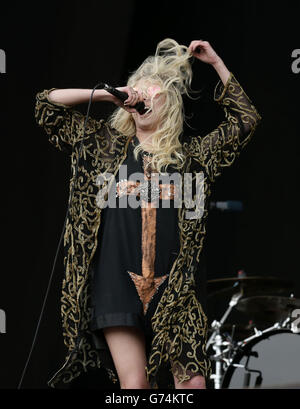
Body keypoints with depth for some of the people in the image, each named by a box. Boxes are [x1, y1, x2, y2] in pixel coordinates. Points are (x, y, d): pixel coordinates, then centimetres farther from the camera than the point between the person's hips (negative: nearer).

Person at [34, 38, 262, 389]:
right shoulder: (106, 146, 14)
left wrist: (216, 63, 14)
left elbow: (245, 119, 16)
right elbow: (47, 103, 12)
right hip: (118, 282, -1)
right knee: (134, 383, -8)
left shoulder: (190, 154, 14)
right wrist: (107, 94, 6)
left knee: (193, 381, -7)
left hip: (174, 287, 1)